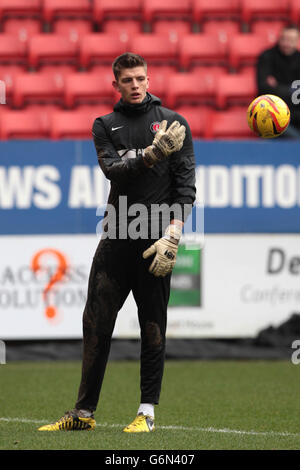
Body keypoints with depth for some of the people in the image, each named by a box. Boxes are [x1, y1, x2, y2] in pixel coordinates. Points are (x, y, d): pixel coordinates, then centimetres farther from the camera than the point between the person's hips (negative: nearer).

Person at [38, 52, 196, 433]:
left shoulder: (173, 122, 5)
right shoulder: (105, 126, 11)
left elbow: (186, 183, -1)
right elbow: (113, 170, -6)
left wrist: (172, 236, -12)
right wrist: (152, 154, -23)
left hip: (155, 237, -2)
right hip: (116, 237, 2)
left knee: (153, 326, 0)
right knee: (96, 324, 2)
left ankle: (147, 411, 8)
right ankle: (84, 412, 10)